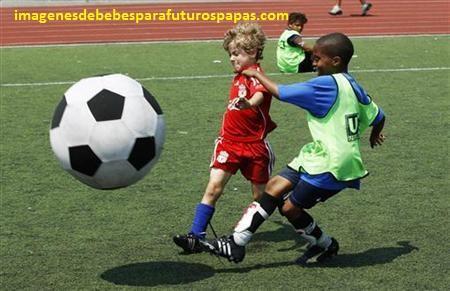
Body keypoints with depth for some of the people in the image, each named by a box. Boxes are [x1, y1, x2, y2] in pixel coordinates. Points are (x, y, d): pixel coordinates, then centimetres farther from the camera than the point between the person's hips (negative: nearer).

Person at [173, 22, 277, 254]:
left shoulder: (256, 76, -15)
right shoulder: (239, 76, 10)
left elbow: (260, 94, -39)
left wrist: (249, 103, -58)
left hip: (254, 145, -5)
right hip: (230, 141, 5)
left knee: (261, 195, 8)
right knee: (214, 187, -7)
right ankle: (196, 236, -9)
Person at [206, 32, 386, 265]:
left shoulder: (326, 84, -17)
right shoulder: (353, 86, 10)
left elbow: (282, 92, -16)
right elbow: (378, 116, 20)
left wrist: (257, 75, 1)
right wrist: (374, 136, 43)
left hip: (331, 165, -10)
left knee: (291, 207, 0)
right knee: (275, 187, 5)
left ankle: (325, 245, 23)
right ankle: (237, 242, 5)